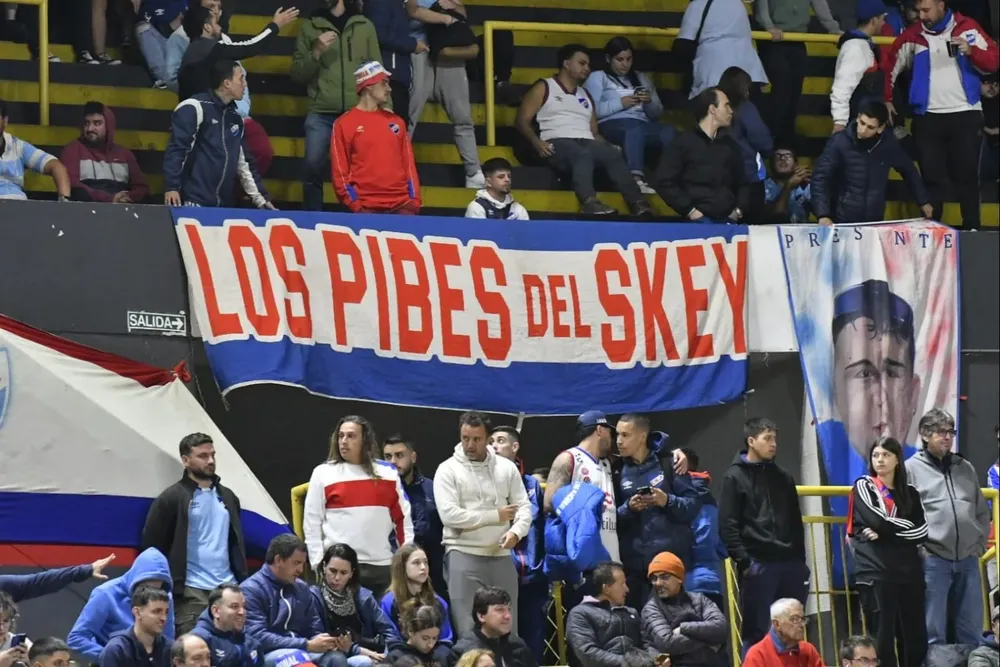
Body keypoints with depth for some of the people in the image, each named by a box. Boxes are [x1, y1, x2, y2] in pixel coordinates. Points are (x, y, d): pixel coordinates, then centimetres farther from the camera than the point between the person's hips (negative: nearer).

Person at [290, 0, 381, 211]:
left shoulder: (365, 26, 10)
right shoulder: (310, 27, 9)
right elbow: (297, 75, 8)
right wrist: (316, 53, -9)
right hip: (321, 115, 0)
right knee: (313, 168, -3)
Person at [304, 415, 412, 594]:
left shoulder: (388, 473, 9)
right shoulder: (323, 473, 3)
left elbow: (402, 518, 12)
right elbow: (312, 522, 3)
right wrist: (319, 563, -5)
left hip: (381, 566, 2)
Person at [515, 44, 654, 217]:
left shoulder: (585, 95, 31)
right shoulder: (544, 88, 15)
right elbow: (523, 120, 7)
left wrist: (608, 145, 4)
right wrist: (536, 142, -13)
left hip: (586, 143, 5)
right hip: (557, 143, -5)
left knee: (613, 155, -30)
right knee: (582, 155, -41)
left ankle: (637, 203, -48)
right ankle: (590, 202, -64)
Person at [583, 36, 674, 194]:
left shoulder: (642, 79, 31)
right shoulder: (597, 78, 17)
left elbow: (657, 114, 26)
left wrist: (649, 102, 5)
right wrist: (620, 103, -7)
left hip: (643, 125, 4)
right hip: (613, 125, -4)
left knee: (669, 132, -32)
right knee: (634, 129, -42)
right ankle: (637, 179, -61)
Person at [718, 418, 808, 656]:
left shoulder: (783, 477, 17)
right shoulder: (735, 478, 0)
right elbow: (728, 526, -7)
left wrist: (800, 560, 11)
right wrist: (743, 562, -15)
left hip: (790, 563, 5)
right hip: (757, 564, -5)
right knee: (756, 631, -3)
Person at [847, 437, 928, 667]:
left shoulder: (910, 493, 16)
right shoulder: (863, 487, 6)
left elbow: (923, 531, 2)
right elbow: (877, 522, -10)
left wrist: (886, 532, -8)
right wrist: (906, 526, 3)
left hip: (908, 570, 4)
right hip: (875, 571, -4)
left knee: (915, 637, 2)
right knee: (882, 636, -8)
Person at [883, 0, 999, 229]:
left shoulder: (967, 28, 1)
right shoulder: (913, 36, 5)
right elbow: (889, 65, 16)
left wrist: (971, 50, -19)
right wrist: (886, 100, 13)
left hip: (965, 114, -2)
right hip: (927, 117, 2)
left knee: (966, 175, 0)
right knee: (931, 177, 2)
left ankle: (972, 229, 5)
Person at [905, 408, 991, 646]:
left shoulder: (965, 468, 15)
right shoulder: (911, 468, -1)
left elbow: (982, 511, 21)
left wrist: (980, 544, 10)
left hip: (968, 560, 5)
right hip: (932, 559, -5)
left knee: (971, 631, 8)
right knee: (933, 632, -2)